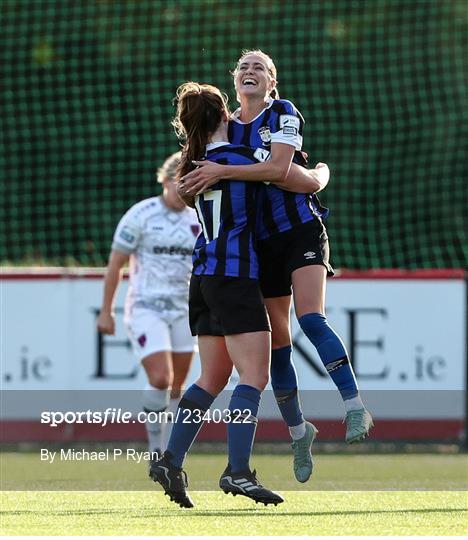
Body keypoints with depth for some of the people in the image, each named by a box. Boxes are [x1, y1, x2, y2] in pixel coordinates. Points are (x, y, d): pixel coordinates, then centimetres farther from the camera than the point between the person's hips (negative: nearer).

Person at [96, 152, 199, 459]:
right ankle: (155, 445, -3)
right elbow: (115, 264, -3)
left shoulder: (198, 220, 7)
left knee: (177, 388, 5)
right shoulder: (141, 215, -6)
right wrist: (106, 311, -4)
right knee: (160, 379, -19)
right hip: (146, 308, -5)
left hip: (183, 311, 5)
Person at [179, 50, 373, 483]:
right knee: (277, 344, 3)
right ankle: (298, 431, 17)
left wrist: (222, 172, -20)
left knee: (311, 319, -25)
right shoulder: (227, 127, 12)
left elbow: (278, 168, -18)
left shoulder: (283, 114, -2)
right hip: (261, 242, 5)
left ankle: (355, 407, -27)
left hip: (302, 231, -5)